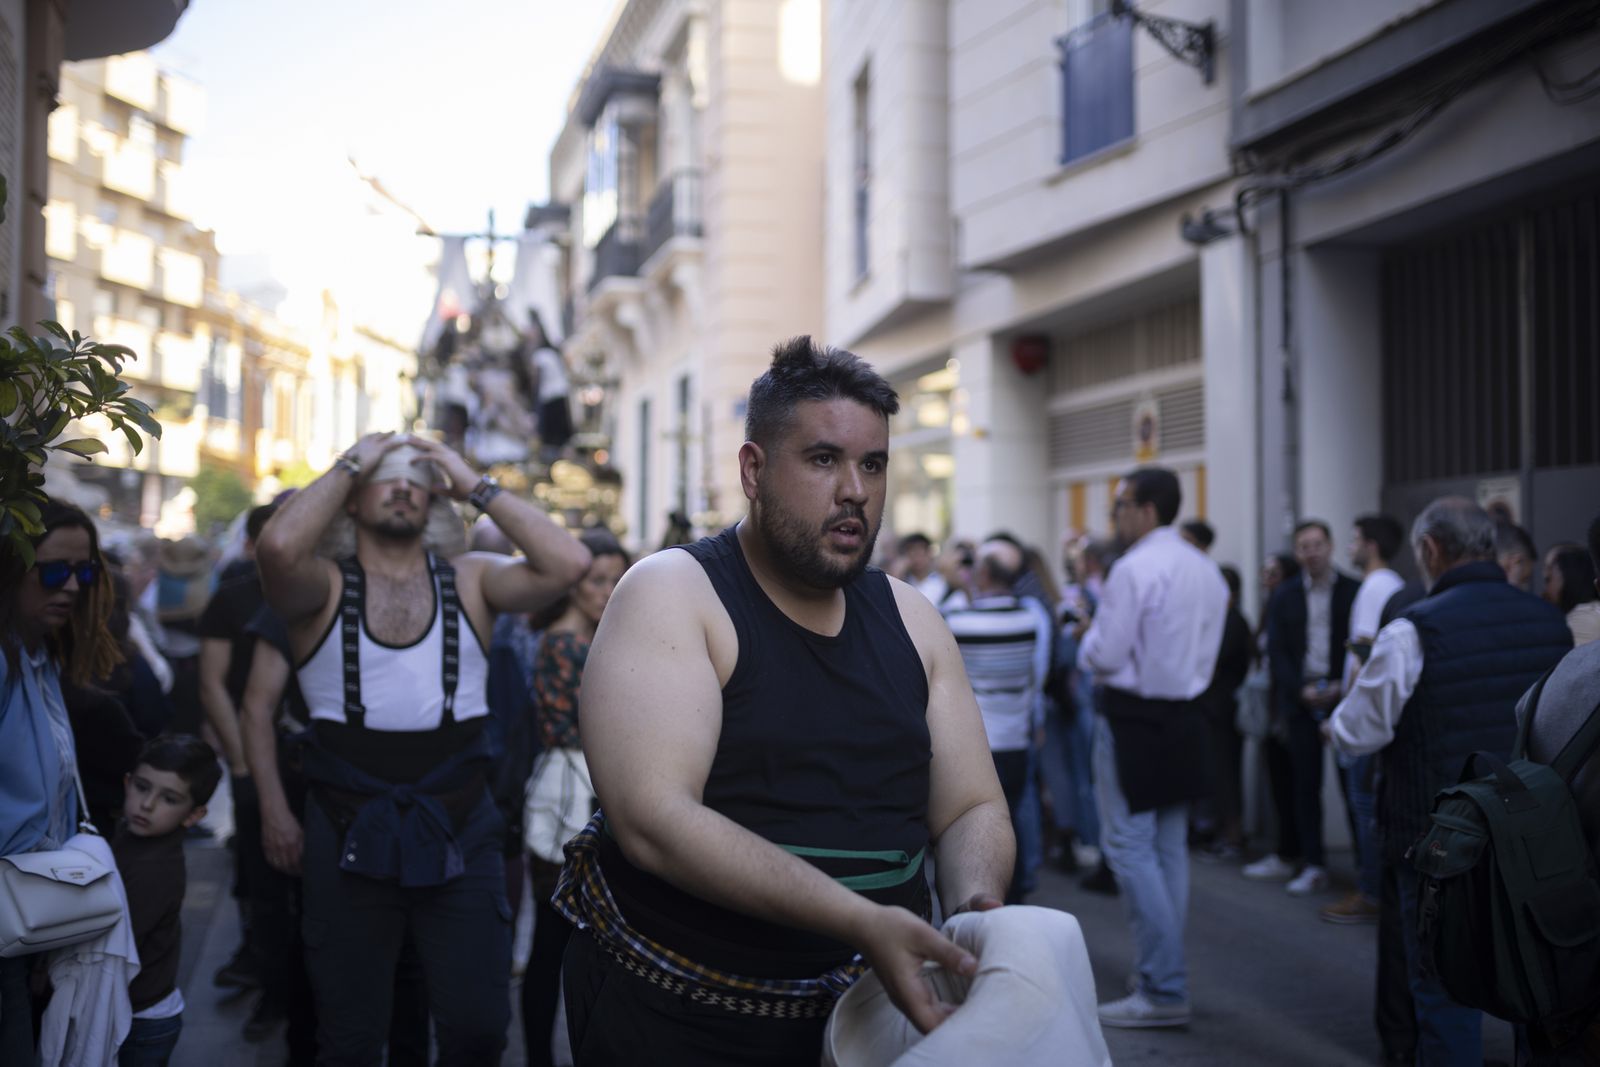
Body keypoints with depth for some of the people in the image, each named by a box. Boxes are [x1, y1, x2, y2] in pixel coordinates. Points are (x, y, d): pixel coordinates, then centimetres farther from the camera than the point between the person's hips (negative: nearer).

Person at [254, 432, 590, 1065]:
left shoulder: (469, 581, 4)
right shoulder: (324, 587, -1)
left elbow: (568, 563, -12)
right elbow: (277, 549, -23)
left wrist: (477, 487, -5)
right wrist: (350, 464, -9)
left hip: (460, 835, 1)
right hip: (350, 839, -1)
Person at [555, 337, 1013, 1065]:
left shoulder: (910, 619, 5)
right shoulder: (671, 595, -12)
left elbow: (972, 809, 6)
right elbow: (652, 818, -24)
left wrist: (975, 909, -17)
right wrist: (862, 922, -31)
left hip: (870, 1006, 5)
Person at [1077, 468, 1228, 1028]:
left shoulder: (1134, 569, -16)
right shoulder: (1206, 570, 10)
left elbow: (1105, 656, -19)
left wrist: (1087, 639, 4)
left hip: (1134, 719, -8)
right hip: (1186, 714, 9)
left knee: (1129, 847, -5)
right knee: (1170, 848, 14)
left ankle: (1162, 992, -6)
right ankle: (1163, 975, 21)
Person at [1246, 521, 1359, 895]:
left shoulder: (1354, 592, 3)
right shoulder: (1285, 597, 10)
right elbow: (1277, 652, 6)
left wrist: (1341, 688, -12)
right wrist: (1301, 690, -9)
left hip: (1343, 696, -2)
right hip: (1300, 698, 2)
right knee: (1304, 784, 1)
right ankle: (1313, 865, 6)